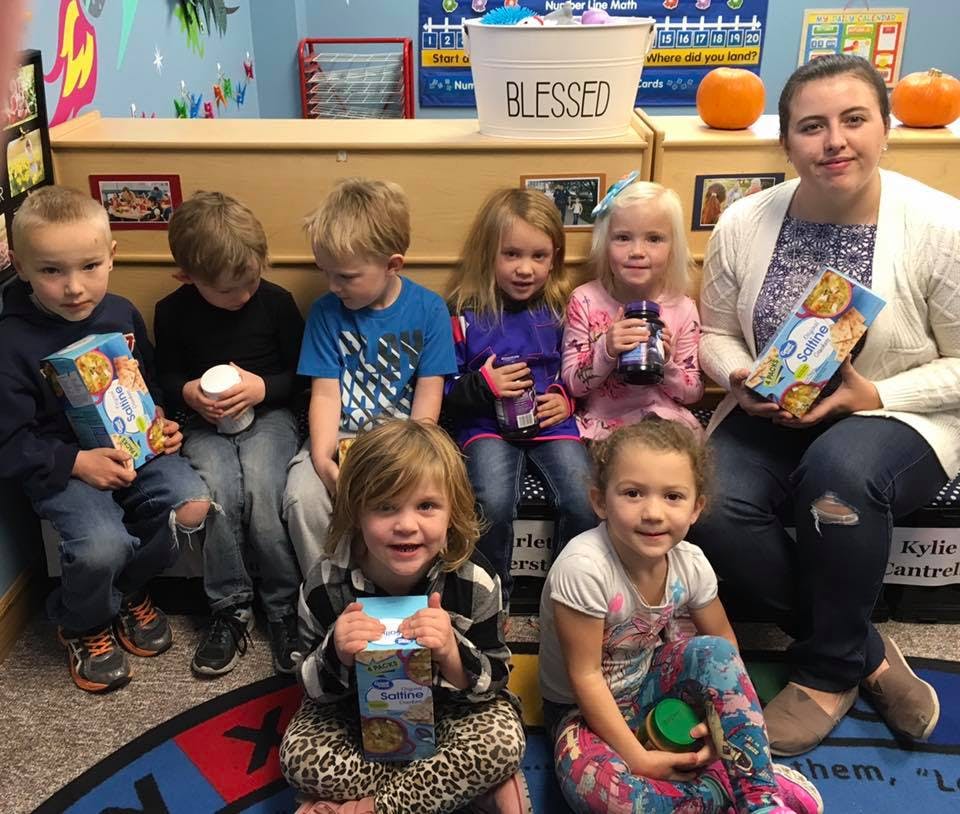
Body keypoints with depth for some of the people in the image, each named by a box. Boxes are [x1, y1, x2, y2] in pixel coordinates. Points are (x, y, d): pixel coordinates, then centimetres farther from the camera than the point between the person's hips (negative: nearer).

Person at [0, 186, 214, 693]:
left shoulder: (121, 314, 2)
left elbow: (151, 383, 18)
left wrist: (162, 425, 0)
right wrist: (80, 462, -20)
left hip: (135, 449, 5)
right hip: (61, 470, -4)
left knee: (194, 506, -19)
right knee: (102, 545, -28)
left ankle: (129, 590, 12)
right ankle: (82, 626, 10)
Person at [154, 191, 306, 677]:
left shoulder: (276, 302, -3)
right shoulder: (172, 313, 0)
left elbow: (303, 376, 3)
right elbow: (165, 378, 12)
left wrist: (264, 388, -15)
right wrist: (189, 394, -11)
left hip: (268, 416, -1)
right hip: (206, 424, 1)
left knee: (262, 487, -29)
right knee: (219, 489, -28)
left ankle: (284, 609, -13)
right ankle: (230, 609, -10)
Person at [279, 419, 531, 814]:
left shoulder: (474, 581, -24)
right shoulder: (326, 584, -21)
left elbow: (493, 682, -16)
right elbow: (315, 688, -11)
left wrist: (450, 653, -38)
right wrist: (337, 655, -35)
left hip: (448, 708, -1)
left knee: (502, 742, -27)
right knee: (300, 757, -23)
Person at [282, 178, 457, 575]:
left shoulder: (429, 310, -3)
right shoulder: (326, 312, 1)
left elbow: (428, 396, -5)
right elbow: (325, 393, -3)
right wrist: (322, 458, -18)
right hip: (339, 438, 2)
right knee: (302, 496, -24)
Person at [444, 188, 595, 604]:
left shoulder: (560, 309, 7)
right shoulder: (464, 315, -1)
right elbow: (441, 390, 2)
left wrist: (567, 399, -1)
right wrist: (482, 385, -14)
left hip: (551, 421, 2)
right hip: (488, 425, -2)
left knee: (586, 505, -21)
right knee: (493, 504, -30)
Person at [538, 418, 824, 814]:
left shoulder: (690, 563, -14)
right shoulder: (583, 567, -32)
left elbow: (724, 648, 2)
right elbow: (585, 677, -24)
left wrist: (721, 724, -13)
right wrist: (636, 756, -23)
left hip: (650, 683, 5)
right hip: (589, 707, -4)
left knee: (712, 652, -25)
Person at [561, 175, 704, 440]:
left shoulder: (682, 309, -3)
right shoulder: (584, 301, -6)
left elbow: (693, 393, 3)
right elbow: (572, 385, -7)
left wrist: (666, 364, -17)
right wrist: (606, 351, -24)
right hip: (599, 422, -1)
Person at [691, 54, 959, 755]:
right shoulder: (743, 225, -3)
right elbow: (715, 333, 10)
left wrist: (875, 397, -19)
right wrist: (740, 380, -12)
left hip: (899, 420, -3)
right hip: (772, 417, 4)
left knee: (838, 467, -38)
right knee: (711, 505, -26)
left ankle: (831, 671, -12)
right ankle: (866, 653, -5)